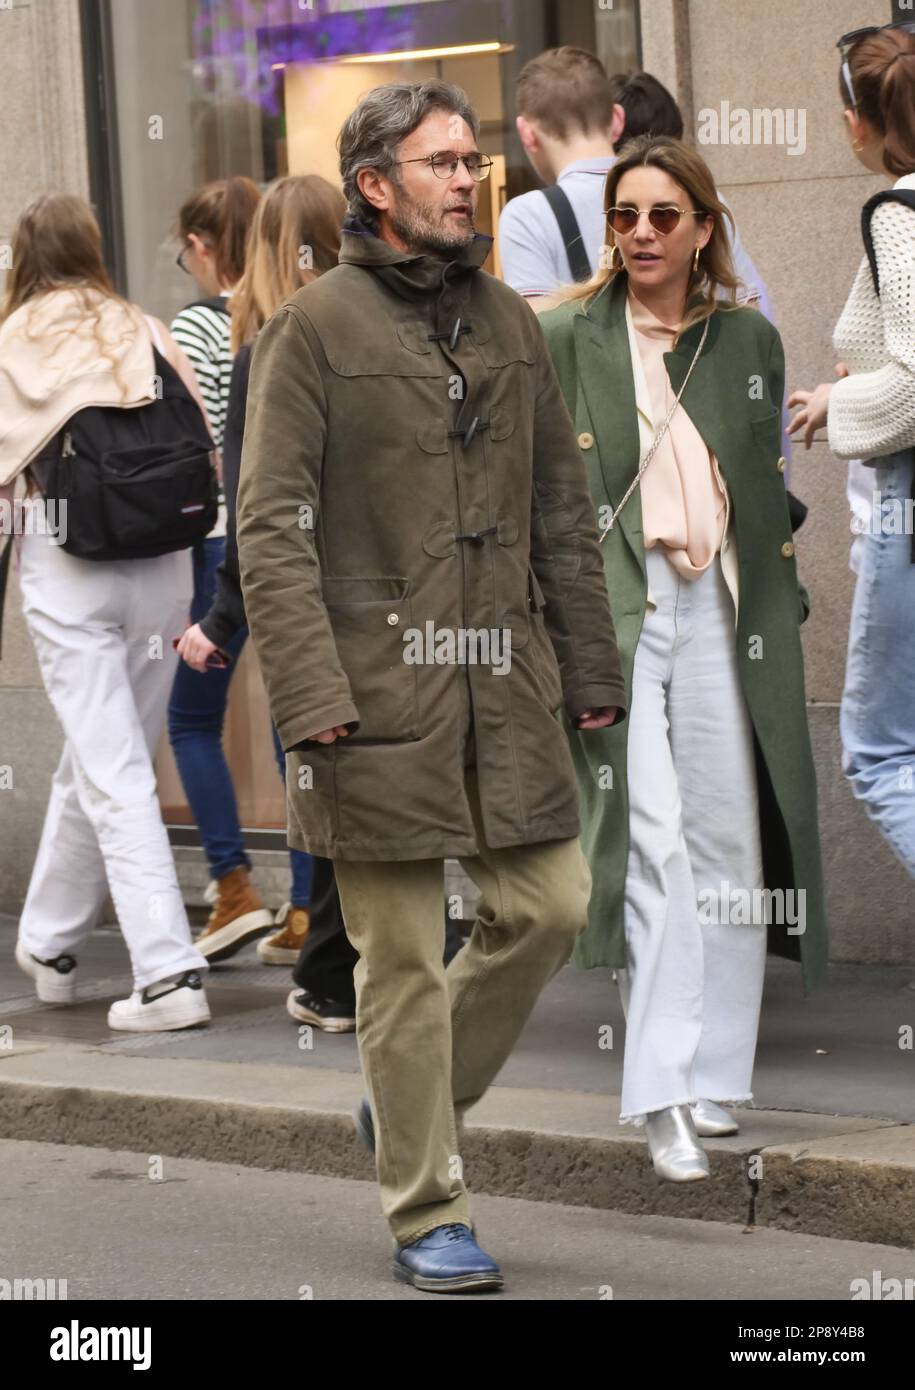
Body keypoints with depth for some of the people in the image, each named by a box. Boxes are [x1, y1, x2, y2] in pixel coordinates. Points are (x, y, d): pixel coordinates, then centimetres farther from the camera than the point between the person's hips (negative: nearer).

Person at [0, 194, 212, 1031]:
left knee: (113, 775, -3)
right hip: (162, 564, 3)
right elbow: (205, 452, 2)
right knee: (92, 764, 17)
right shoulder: (146, 336, 4)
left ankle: (167, 970, -12)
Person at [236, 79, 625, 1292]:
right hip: (380, 688, -6)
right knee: (404, 957, 0)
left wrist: (590, 668, 13)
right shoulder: (313, 329, -6)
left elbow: (563, 511, 17)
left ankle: (410, 1104, 26)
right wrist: (313, 696, -19)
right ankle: (427, 1215, 9)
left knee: (548, 906, 4)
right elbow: (271, 531, -10)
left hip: (504, 688, 6)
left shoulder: (508, 323, 12)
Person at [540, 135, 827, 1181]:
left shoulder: (749, 341, 12)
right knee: (650, 839, -13)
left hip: (720, 610, 4)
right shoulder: (566, 340, 2)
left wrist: (780, 610, 12)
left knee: (728, 844, 2)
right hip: (611, 611, -3)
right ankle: (662, 1095, -14)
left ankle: (712, 1082, 12)